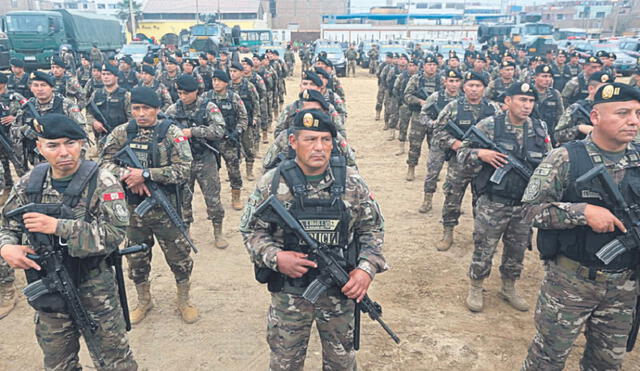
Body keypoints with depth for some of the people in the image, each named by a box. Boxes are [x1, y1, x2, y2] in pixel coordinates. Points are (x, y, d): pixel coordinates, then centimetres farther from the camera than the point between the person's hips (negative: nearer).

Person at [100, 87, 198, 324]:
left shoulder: (171, 132, -8)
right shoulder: (121, 133, 2)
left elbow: (184, 170, -16)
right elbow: (105, 162, -1)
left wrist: (145, 174, -22)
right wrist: (127, 176, -20)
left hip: (166, 208, -3)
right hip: (133, 208, 3)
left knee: (179, 256, 8)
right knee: (137, 258, 17)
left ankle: (184, 300, 31)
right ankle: (144, 301, 40)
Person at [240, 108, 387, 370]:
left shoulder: (352, 183, -7)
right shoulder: (271, 184, -9)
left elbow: (372, 228, 0)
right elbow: (251, 230, -2)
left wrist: (367, 268, -14)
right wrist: (275, 257, -20)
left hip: (340, 292, 1)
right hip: (288, 294, 0)